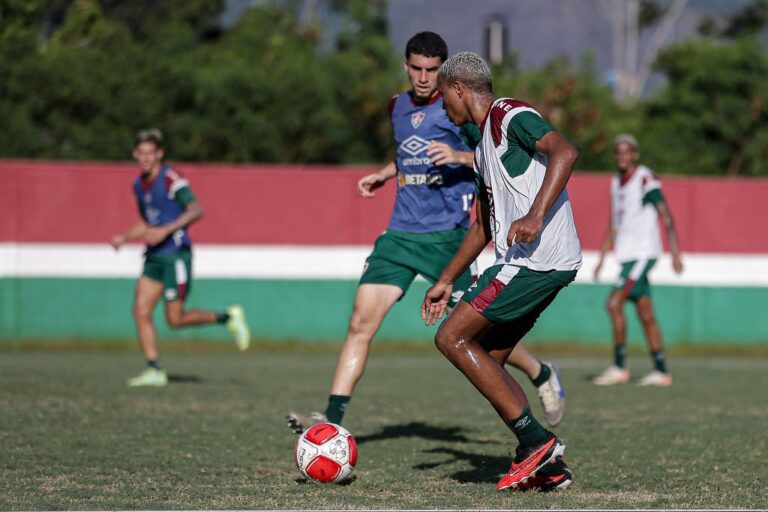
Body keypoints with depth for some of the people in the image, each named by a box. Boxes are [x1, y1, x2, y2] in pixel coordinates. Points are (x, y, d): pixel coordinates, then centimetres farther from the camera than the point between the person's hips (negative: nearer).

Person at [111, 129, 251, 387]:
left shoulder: (170, 179, -12)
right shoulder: (139, 185, 13)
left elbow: (196, 210, -23)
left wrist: (166, 230, -29)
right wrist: (124, 238, 11)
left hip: (176, 254, -8)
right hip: (154, 257, 8)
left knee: (175, 319, -6)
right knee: (141, 311, -4)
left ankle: (227, 317, 14)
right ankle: (154, 370, 0)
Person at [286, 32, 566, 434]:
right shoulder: (398, 107, 14)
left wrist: (460, 157, -24)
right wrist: (383, 174, 21)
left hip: (446, 235, -5)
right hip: (400, 232, 5)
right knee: (361, 320, -9)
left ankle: (542, 374, 26)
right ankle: (332, 419, -11)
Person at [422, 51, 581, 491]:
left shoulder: (510, 115, -6)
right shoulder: (485, 145, 25)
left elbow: (565, 151, -23)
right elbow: (483, 226, 33)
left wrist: (536, 215, -32)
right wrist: (446, 282, 34)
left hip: (538, 259, -10)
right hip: (527, 262, 10)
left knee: (452, 338, -9)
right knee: (488, 362, 10)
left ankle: (537, 441, -11)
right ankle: (548, 466, 7)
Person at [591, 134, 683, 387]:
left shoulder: (646, 180, -11)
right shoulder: (616, 183, 14)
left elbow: (666, 217, -13)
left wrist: (675, 253, -19)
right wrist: (601, 259, 20)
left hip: (643, 252, -8)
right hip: (627, 254, 8)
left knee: (614, 303, -16)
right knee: (645, 314, 8)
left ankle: (619, 366, -10)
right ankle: (661, 371, 11)